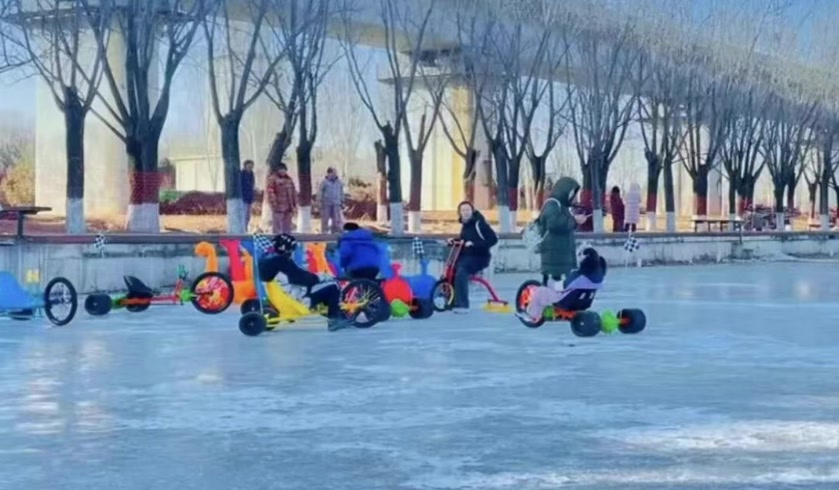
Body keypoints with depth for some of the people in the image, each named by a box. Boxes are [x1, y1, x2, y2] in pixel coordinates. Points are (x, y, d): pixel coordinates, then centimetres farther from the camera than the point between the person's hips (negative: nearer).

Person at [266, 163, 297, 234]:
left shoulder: (289, 179, 16)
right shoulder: (272, 179, -4)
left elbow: (293, 192, 18)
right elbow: (270, 192, -12)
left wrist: (294, 205, 12)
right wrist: (274, 204, -19)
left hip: (288, 208, 7)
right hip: (278, 207, -7)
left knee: (287, 229, 10)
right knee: (277, 228, -6)